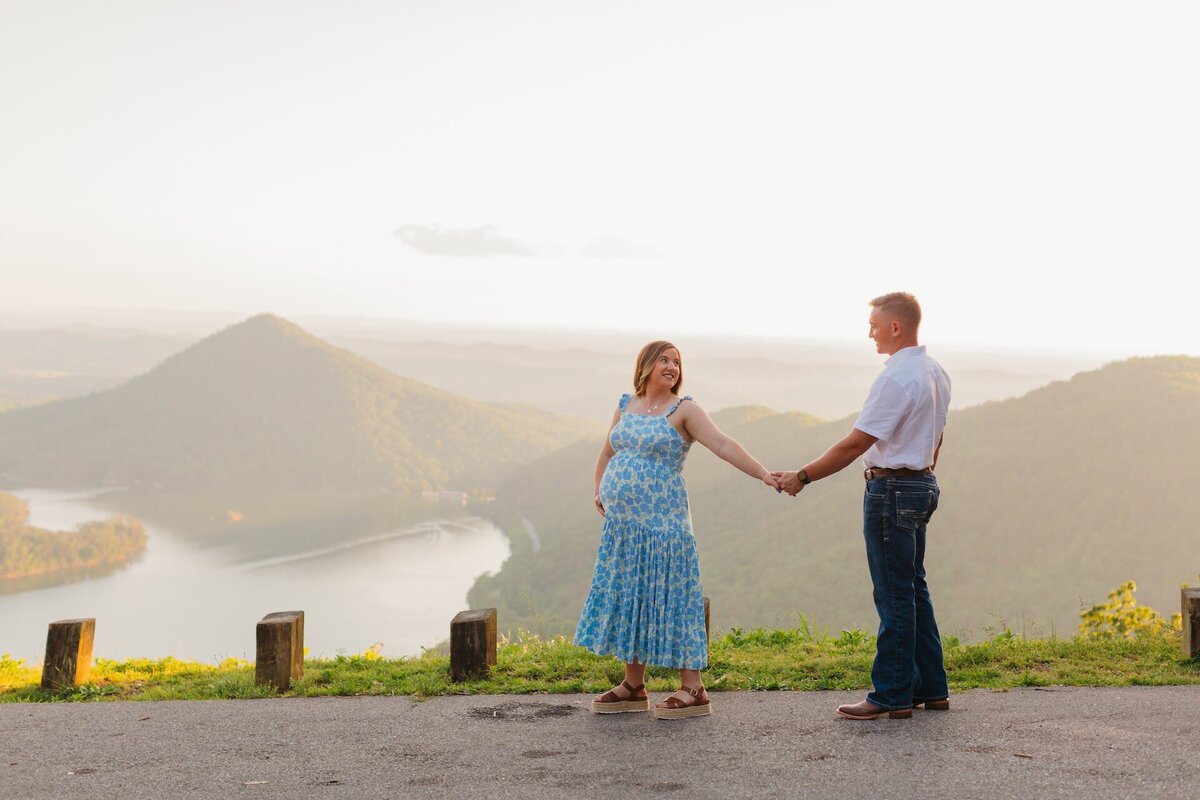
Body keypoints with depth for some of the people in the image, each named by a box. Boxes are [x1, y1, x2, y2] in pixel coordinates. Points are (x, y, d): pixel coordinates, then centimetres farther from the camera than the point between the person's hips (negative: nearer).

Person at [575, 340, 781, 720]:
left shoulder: (683, 410, -3)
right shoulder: (625, 406, 13)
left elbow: (723, 444, -14)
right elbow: (607, 453, 25)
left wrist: (764, 475, -24)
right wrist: (599, 491, 15)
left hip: (661, 523, -6)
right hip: (621, 523, 6)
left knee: (667, 598, -6)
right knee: (628, 598, 10)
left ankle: (693, 689, 0)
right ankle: (633, 686, 20)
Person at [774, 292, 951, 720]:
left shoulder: (896, 379, -19)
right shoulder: (936, 373, 11)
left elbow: (855, 444, -19)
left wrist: (802, 477, -13)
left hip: (891, 489, -10)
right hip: (922, 484, 10)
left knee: (895, 596, -3)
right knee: (914, 589, 16)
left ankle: (893, 695, 4)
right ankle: (930, 688, 23)